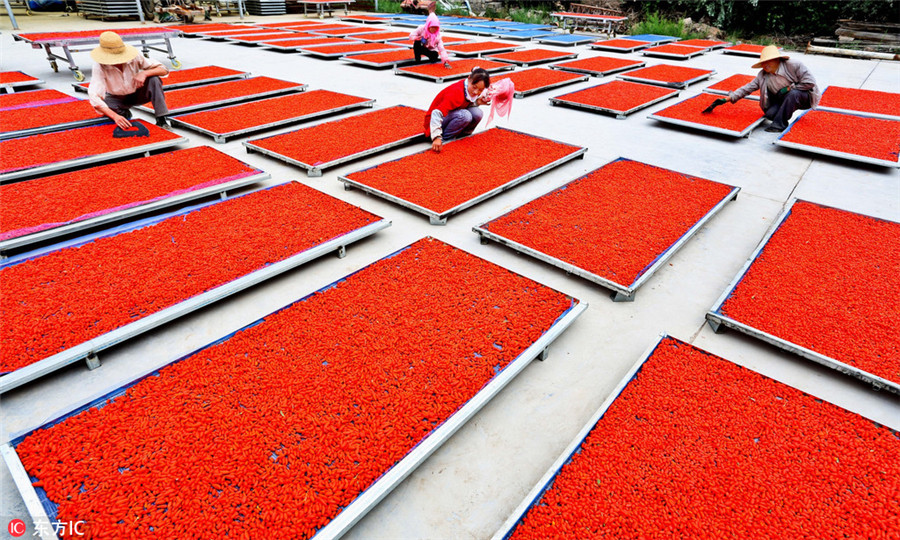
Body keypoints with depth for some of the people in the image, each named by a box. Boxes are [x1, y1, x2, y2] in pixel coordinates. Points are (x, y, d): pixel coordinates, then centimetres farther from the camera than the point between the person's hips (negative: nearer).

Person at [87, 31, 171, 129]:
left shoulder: (134, 57, -24)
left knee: (154, 79, -28)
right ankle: (123, 112, 0)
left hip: (137, 94, 1)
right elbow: (94, 96, -35)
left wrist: (144, 73, -38)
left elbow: (163, 70, -18)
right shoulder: (99, 66, -28)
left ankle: (161, 120, -26)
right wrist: (115, 116, -50)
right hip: (117, 99, -1)